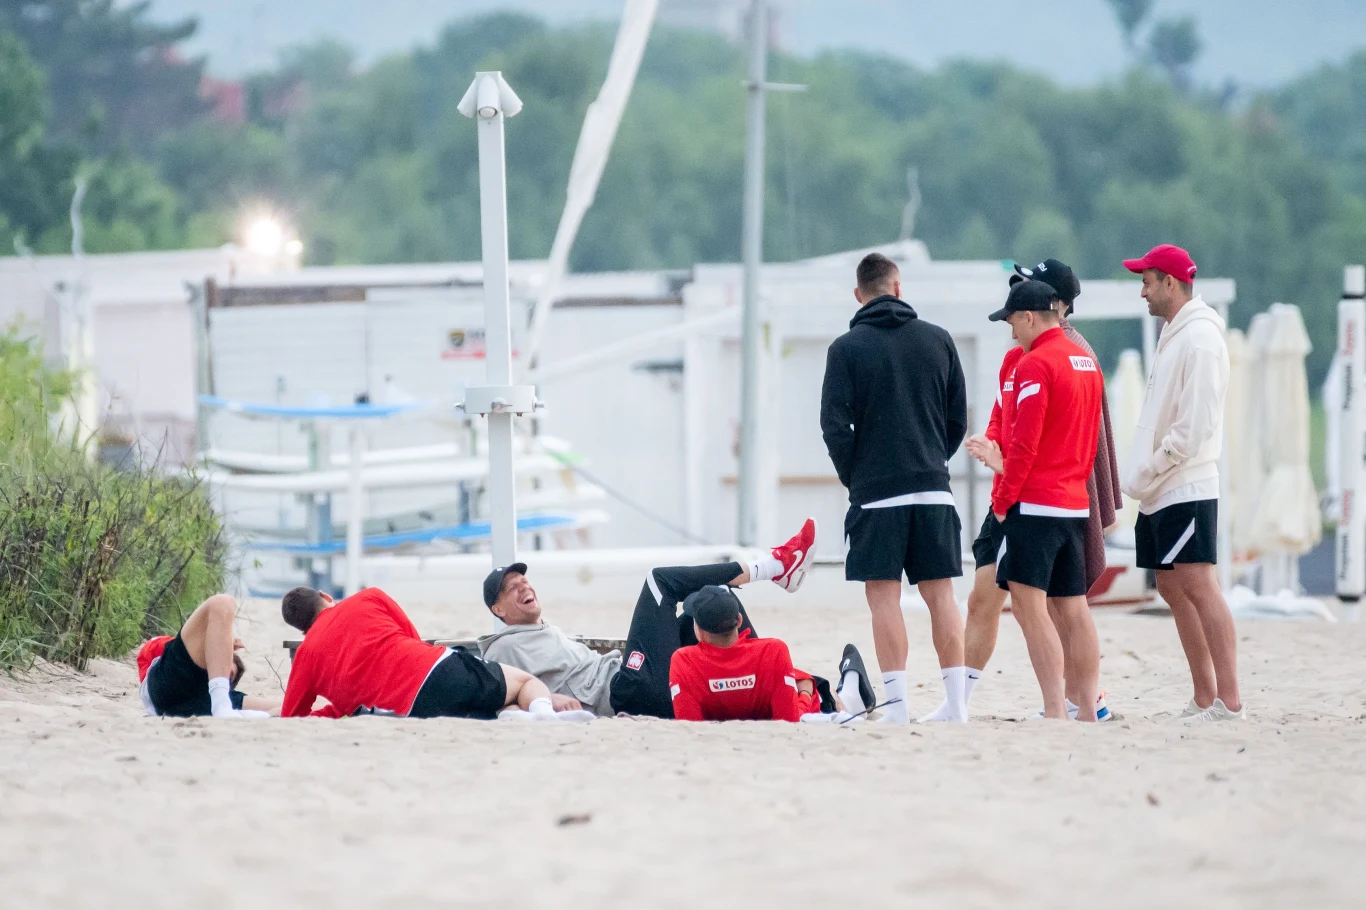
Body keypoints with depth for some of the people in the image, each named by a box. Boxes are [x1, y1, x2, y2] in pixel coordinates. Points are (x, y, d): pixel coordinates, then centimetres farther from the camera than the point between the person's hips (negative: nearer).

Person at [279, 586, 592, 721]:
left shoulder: (306, 654, 17)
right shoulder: (368, 599, 20)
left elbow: (291, 719, 18)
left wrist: (339, 707, 35)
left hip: (410, 711, -1)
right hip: (442, 668, 1)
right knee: (527, 681, 24)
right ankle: (542, 710, -16)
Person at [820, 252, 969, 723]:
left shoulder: (847, 348, -4)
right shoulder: (937, 340, 6)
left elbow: (835, 425, -7)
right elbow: (958, 418, 9)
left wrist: (853, 477, 7)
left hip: (875, 492, -3)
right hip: (934, 489, 3)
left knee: (883, 596, -1)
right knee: (940, 594, 8)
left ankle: (896, 703, -7)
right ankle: (955, 702, 5)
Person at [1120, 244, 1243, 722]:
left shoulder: (1199, 338, -13)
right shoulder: (1173, 335, 17)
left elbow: (1196, 423, -19)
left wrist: (1149, 471, -15)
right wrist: (1143, 476, 12)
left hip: (1187, 488, -10)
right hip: (1161, 492, 10)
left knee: (1198, 586, -12)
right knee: (1173, 589, 10)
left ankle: (1228, 701, -14)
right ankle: (1204, 699, 14)